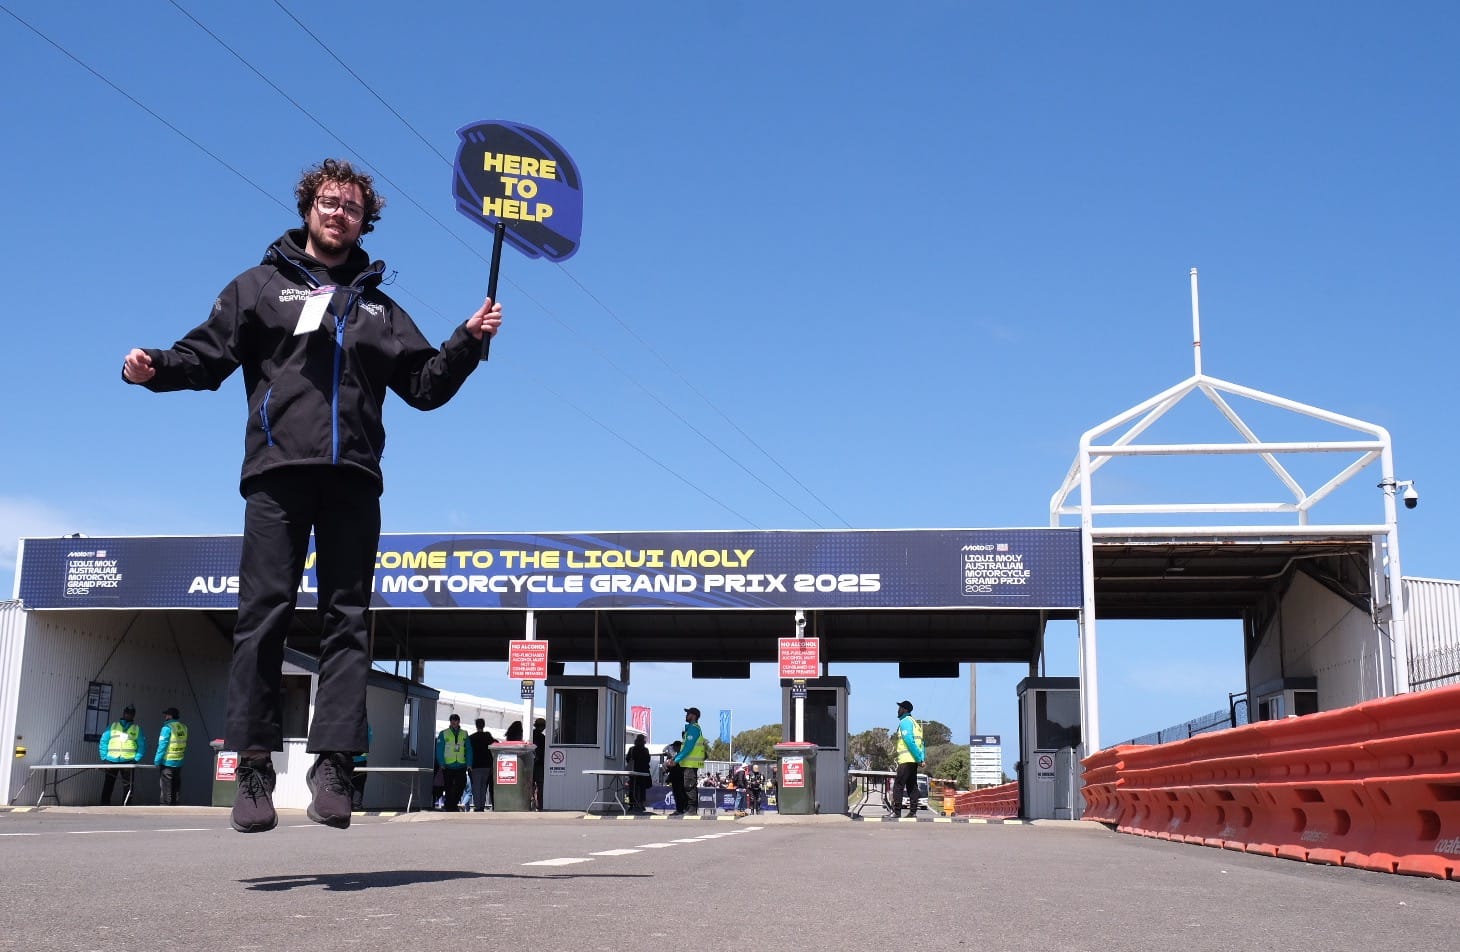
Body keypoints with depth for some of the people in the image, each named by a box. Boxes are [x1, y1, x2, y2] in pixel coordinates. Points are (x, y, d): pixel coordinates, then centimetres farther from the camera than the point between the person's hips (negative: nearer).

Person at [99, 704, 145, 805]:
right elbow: (103, 742, 8)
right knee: (107, 785, 0)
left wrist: (136, 759, -8)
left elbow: (142, 746, 5)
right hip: (111, 761, 0)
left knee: (127, 787, 0)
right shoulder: (113, 726, 12)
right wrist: (104, 757, -2)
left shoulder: (137, 729, 11)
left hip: (128, 762, 0)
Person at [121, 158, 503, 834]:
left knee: (347, 620, -4)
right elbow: (208, 355, 9)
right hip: (278, 473, -2)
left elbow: (426, 386, 20)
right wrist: (156, 368, -10)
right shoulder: (260, 286, 18)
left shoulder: (379, 307, 24)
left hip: (353, 479, 2)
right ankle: (254, 767, -5)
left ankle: (333, 765, -5)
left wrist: (468, 341, 5)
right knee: (264, 616, -8)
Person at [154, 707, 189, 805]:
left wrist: (157, 761, -10)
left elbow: (162, 746, -14)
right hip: (179, 763, 6)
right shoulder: (183, 727, 6)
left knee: (165, 790, 1)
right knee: (175, 789, 14)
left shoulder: (167, 728, -14)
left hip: (167, 763, -6)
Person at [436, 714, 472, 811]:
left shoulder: (464, 734, 11)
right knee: (449, 788, 2)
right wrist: (441, 763, -10)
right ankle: (449, 807, 10)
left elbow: (468, 750, 9)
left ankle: (454, 804, 18)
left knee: (461, 786, 0)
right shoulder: (443, 734, 4)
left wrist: (469, 763, -1)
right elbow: (439, 750, -1)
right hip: (448, 766, -2)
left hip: (461, 766, 2)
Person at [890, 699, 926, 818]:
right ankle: (913, 811, 7)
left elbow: (909, 741, -18)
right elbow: (920, 742, 17)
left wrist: (919, 758, -19)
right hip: (914, 760, 9)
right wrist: (922, 758, 8)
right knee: (912, 786, 10)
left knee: (898, 786, -9)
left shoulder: (904, 722, -7)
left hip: (906, 759, -9)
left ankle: (897, 812, -13)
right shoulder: (914, 722, 22)